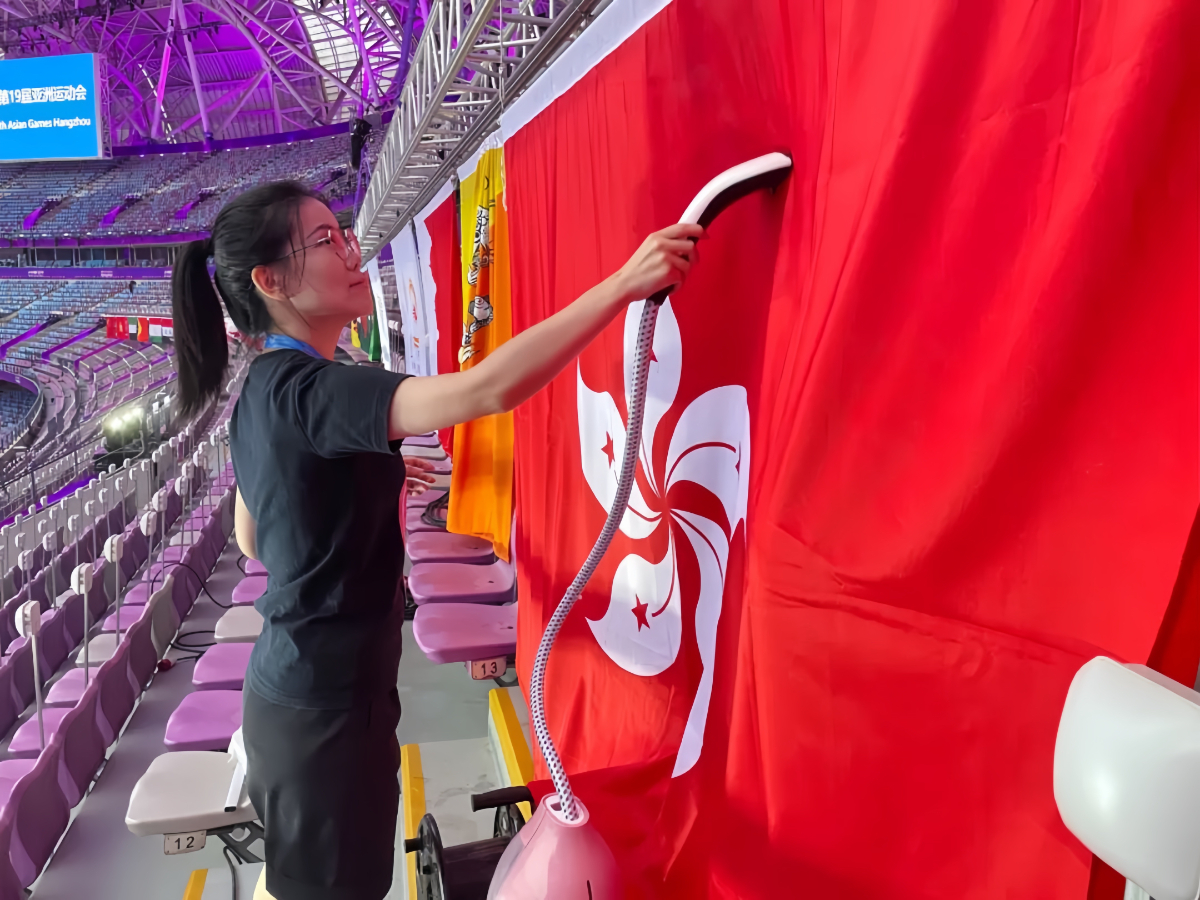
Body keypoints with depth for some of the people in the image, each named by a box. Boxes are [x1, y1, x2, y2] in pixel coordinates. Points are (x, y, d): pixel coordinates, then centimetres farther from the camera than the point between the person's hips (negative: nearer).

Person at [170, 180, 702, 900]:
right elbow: (486, 390, -38)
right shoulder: (308, 390, -24)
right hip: (328, 707, -9)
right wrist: (625, 282, -34)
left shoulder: (262, 393, 6)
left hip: (289, 686, 9)